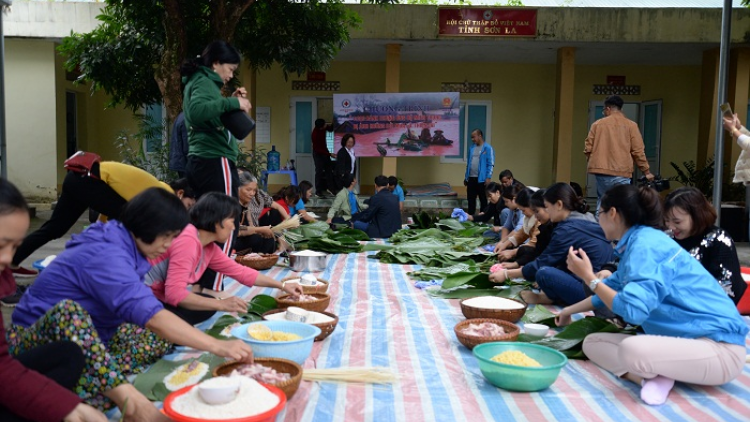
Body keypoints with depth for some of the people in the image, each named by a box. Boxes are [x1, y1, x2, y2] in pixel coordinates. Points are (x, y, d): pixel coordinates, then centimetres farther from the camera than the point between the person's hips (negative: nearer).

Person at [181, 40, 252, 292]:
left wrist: (231, 101, 14)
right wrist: (233, 103, -24)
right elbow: (197, 111, -30)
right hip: (215, 162, -10)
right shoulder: (204, 82, -10)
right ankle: (213, 291, -11)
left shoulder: (197, 82, 21)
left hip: (200, 162, 10)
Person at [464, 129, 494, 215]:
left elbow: (491, 164, -9)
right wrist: (466, 177, 15)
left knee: (483, 200, 4)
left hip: (481, 179, -6)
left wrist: (488, 178, -16)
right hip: (471, 178, 6)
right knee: (470, 199, 10)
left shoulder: (488, 148, -6)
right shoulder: (471, 148, 13)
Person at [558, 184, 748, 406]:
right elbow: (610, 291, 31)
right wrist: (569, 311, 43)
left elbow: (633, 309, -27)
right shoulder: (638, 243, 13)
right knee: (592, 342, 4)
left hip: (719, 346, -10)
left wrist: (589, 277, -14)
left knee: (631, 349, -39)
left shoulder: (646, 244, -17)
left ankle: (655, 375, -9)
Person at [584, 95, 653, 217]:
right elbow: (638, 151, 0)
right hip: (621, 173, -2)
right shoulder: (631, 125, 2)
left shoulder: (598, 124, 6)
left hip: (601, 171, 2)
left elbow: (588, 148, 5)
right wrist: (646, 172, 9)